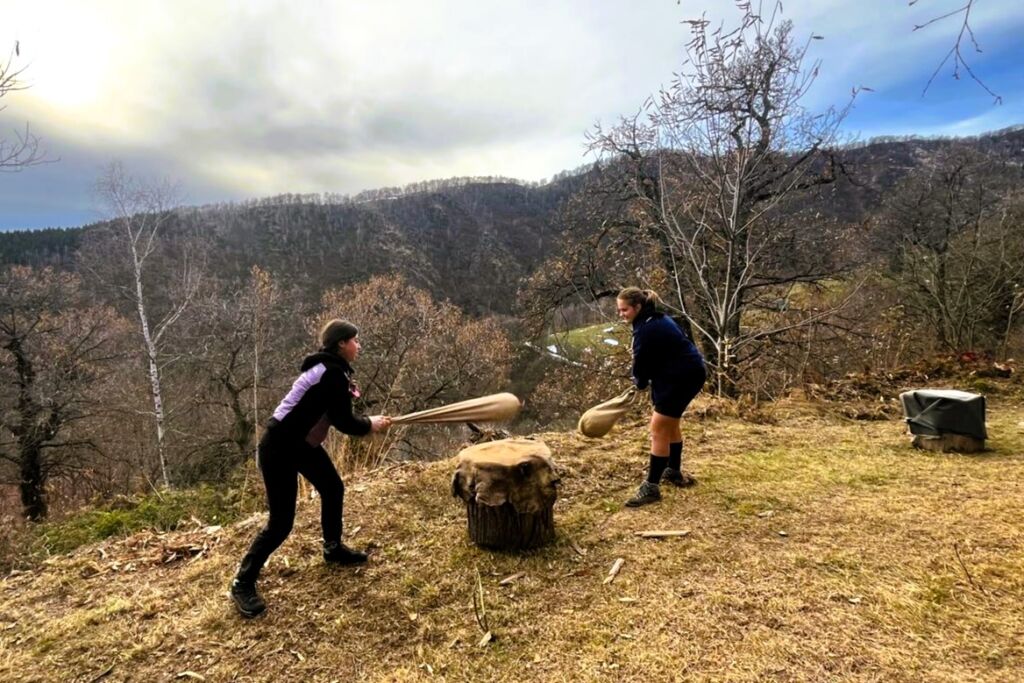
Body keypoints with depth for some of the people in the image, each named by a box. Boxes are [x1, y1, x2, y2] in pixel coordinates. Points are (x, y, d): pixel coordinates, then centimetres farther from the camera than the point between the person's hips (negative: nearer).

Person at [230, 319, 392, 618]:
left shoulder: (331, 369, 6)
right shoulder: (331, 374, -25)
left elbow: (337, 416, 10)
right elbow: (344, 423, -19)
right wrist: (371, 425, -3)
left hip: (303, 443, 10)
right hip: (278, 448, -10)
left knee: (333, 488, 18)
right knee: (281, 522, -4)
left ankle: (333, 548, 39)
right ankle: (243, 584, 14)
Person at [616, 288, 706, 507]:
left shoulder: (646, 329, -21)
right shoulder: (658, 319, 10)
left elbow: (642, 363, -13)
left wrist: (640, 382, 7)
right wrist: (643, 380, 7)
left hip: (682, 377, -11)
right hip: (689, 372, 11)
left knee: (658, 430, -7)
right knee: (670, 423, 23)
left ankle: (651, 487, -2)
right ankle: (674, 472, 38)